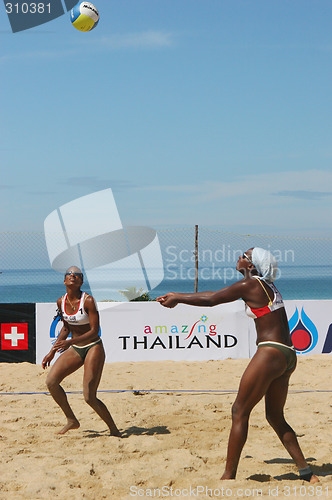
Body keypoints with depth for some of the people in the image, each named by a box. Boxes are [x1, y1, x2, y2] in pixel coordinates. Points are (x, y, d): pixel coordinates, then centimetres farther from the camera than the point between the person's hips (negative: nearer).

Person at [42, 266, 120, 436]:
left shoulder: (88, 301, -17)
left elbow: (94, 331, -19)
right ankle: (71, 420, 8)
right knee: (51, 381, -10)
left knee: (89, 397, -12)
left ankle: (114, 429, 7)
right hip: (75, 350, 6)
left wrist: (70, 342, -30)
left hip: (93, 348, -6)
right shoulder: (61, 302, 2)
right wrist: (52, 352, 13)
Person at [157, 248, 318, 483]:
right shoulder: (268, 286, 19)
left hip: (270, 353, -9)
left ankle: (229, 476, 0)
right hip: (288, 357, 9)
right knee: (275, 417, 18)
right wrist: (178, 296, 29)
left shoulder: (251, 284, -6)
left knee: (239, 412, -2)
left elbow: (211, 299, -2)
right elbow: (218, 293, 25)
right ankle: (306, 472, 16)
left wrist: (177, 299, 12)